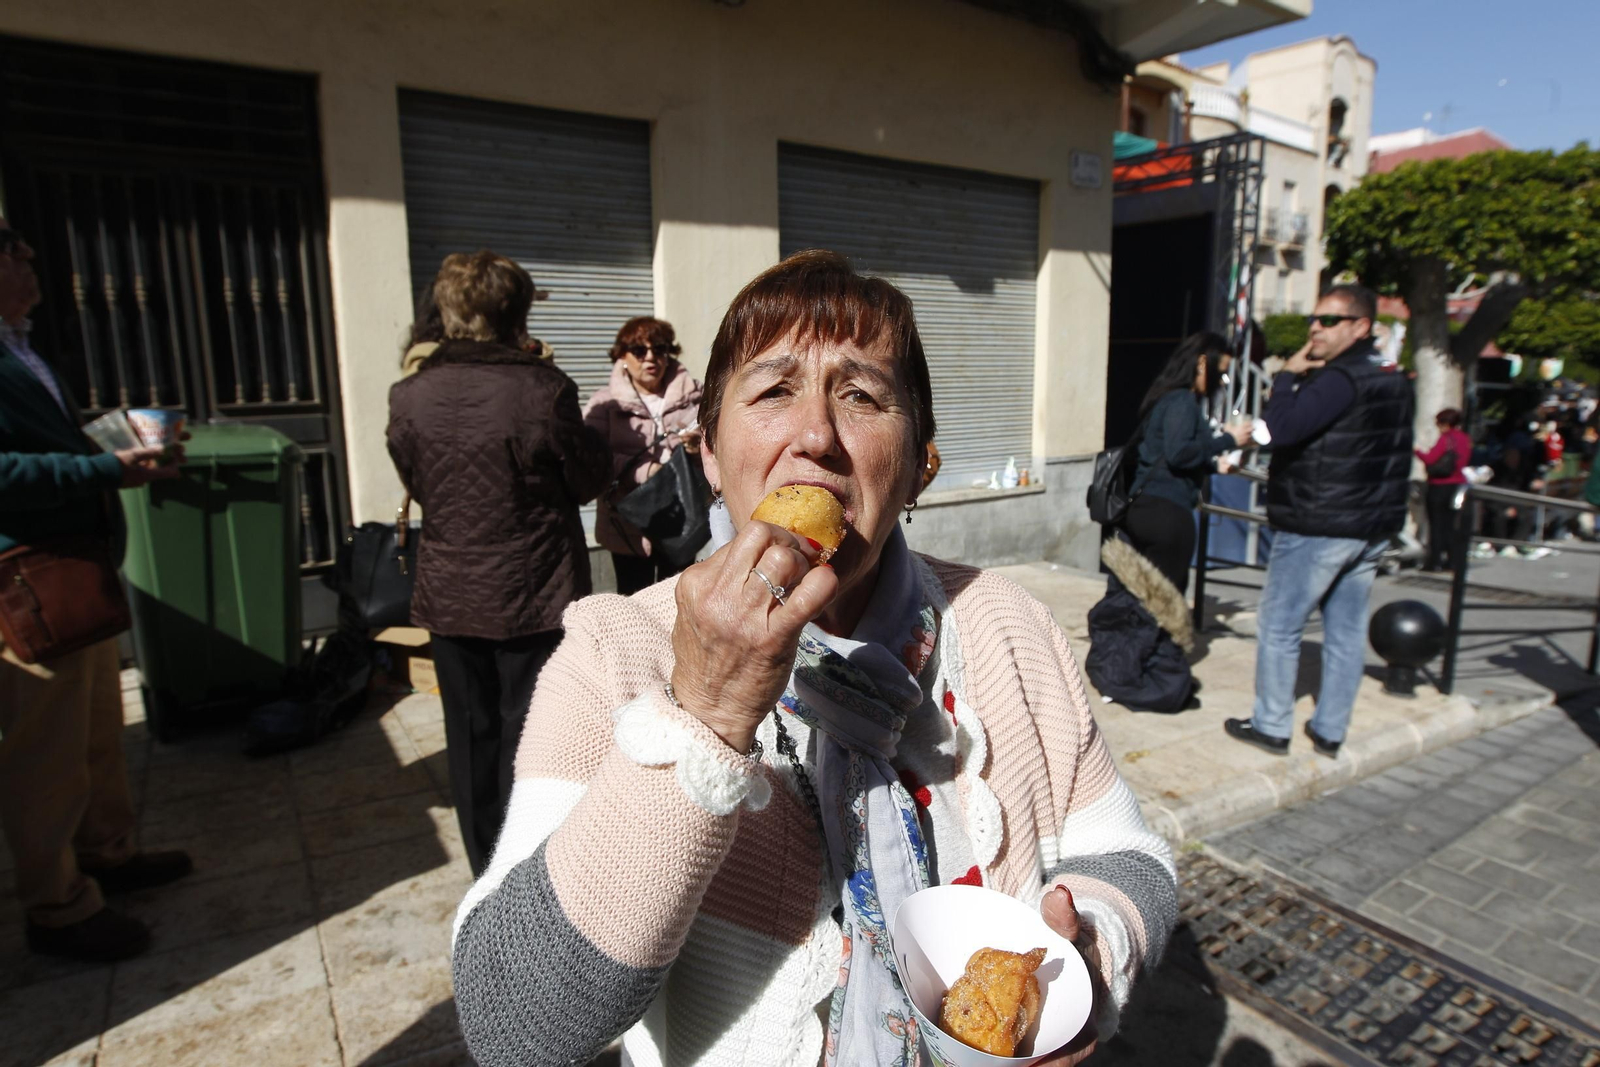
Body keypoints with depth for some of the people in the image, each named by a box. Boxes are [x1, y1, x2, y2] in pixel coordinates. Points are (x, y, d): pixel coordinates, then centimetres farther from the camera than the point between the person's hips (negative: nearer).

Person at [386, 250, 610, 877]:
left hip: (450, 597, 3)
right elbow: (589, 480, -6)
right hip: (535, 597, -3)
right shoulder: (543, 390, -18)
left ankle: (488, 872, 33)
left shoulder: (409, 397, -7)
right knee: (528, 736, 10)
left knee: (472, 737, 17)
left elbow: (417, 485, 8)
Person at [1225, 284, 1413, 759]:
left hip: (1316, 529, -9)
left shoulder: (1339, 380, -18)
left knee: (1279, 627, 2)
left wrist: (1288, 376, -14)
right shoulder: (1393, 380, 13)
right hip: (1372, 528, 9)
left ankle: (1271, 727, 10)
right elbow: (1396, 458, 19)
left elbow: (1279, 429, -28)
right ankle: (1330, 732, 21)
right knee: (1347, 631, 12)